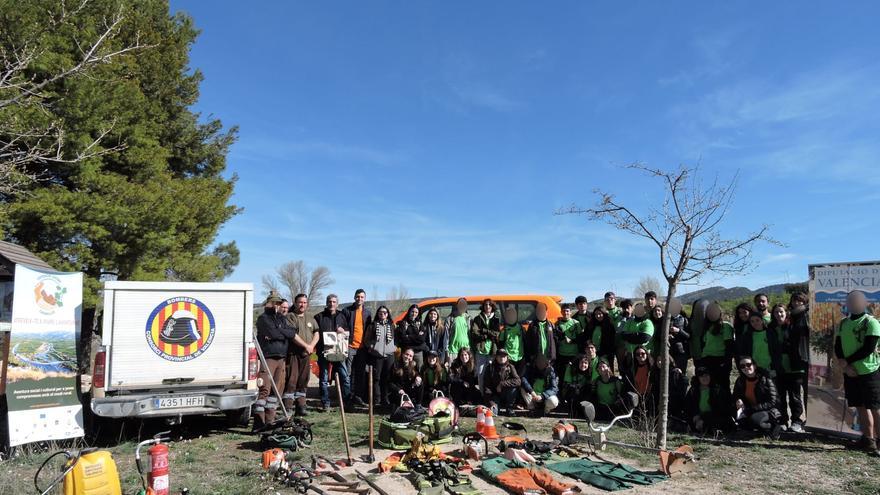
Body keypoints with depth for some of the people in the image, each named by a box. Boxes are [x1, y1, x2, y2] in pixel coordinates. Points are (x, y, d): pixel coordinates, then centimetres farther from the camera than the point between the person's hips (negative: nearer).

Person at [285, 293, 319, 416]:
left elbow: (316, 334, 15)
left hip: (306, 354, 6)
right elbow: (292, 335, -13)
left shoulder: (310, 319, 19)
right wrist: (306, 346, -12)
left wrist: (311, 346, -4)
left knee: (303, 381, 9)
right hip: (293, 353, -6)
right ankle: (288, 408, -6)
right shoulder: (290, 317, -2)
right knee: (291, 380, -9)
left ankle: (300, 406, 15)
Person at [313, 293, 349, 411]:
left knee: (344, 377, -1)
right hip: (323, 351, -2)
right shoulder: (319, 317, 6)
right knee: (324, 378, 3)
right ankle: (325, 403, 11)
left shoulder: (341, 317, 14)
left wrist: (344, 332, -3)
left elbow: (348, 333, 18)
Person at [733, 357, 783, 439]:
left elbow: (772, 402, -16)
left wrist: (752, 408, -23)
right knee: (740, 422, -27)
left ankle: (773, 428, -7)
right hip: (750, 412, 5)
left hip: (769, 411, -5)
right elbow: (735, 397, 11)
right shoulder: (740, 381, 1)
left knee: (754, 419, -36)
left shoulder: (765, 379, -13)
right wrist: (737, 401, -15)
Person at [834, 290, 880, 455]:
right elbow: (837, 348, 7)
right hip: (850, 373, 5)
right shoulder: (843, 323, 10)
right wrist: (845, 366, -8)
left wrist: (847, 361, -13)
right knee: (861, 407, 12)